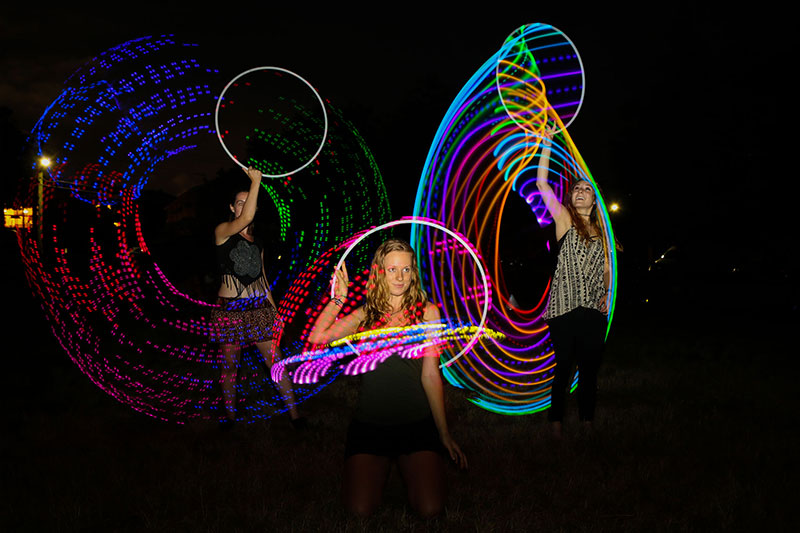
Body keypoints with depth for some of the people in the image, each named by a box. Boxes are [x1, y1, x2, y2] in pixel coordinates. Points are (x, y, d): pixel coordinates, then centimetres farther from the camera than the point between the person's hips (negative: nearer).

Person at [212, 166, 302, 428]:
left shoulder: (257, 244, 16)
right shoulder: (222, 231, -2)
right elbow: (245, 218, -22)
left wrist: (274, 309, 15)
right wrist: (255, 181, -19)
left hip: (260, 308, 4)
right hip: (231, 308, -4)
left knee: (275, 362, 0)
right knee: (230, 364, 4)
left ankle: (293, 412, 6)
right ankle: (230, 415, 21)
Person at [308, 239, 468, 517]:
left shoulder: (427, 312, 1)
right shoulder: (366, 313, 7)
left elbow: (430, 375, -1)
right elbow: (317, 337, -3)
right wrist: (338, 298, 0)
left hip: (417, 423, -1)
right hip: (370, 423, 1)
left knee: (430, 509, -15)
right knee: (360, 509, -13)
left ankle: (406, 466, 17)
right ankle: (381, 467, 20)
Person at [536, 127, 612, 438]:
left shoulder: (601, 229, 15)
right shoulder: (564, 220, 3)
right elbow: (541, 183, -5)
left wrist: (606, 293, 3)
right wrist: (547, 142, -7)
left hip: (594, 310, 4)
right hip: (565, 308, -3)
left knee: (590, 368, 9)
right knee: (563, 367, 0)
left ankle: (587, 421, 20)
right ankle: (556, 421, 12)